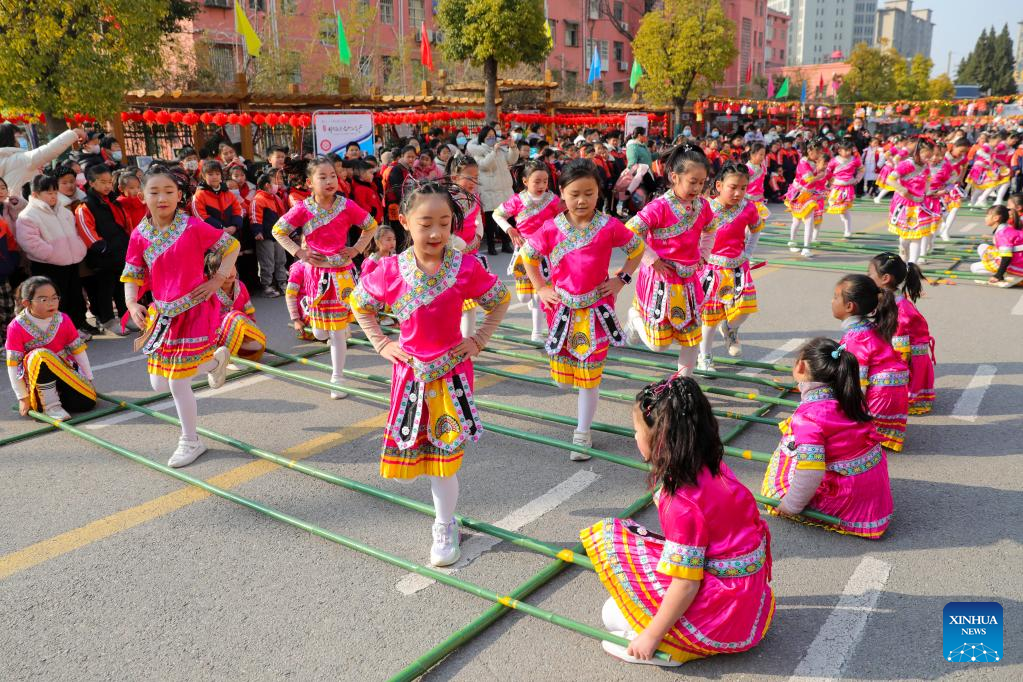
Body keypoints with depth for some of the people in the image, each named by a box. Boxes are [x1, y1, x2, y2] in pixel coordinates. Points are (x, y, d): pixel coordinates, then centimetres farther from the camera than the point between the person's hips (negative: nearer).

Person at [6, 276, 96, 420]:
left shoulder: (64, 320, -3)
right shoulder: (16, 327, -13)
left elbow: (78, 350, 4)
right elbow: (13, 364, -11)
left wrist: (88, 380, 3)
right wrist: (23, 397, -11)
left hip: (65, 371, 3)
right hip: (36, 380, -3)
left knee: (87, 403, -23)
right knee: (40, 355, -35)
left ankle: (58, 395, 11)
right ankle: (50, 405, -25)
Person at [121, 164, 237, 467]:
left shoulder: (193, 227, -11)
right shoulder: (140, 235, 0)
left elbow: (231, 246, -2)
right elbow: (132, 275, 7)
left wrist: (218, 280, -9)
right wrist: (132, 304, -10)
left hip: (194, 309, -5)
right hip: (161, 313, 6)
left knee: (178, 382, -5)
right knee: (159, 383, 10)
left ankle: (190, 442, 17)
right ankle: (215, 360, 35)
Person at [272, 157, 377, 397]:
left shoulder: (347, 206, -8)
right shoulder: (303, 209, -8)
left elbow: (371, 226, 7)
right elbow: (278, 231, 3)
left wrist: (357, 249, -3)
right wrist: (299, 252, -7)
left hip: (342, 273, -1)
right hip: (316, 273, 1)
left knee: (338, 331, 2)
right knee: (320, 333, 5)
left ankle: (337, 379, 15)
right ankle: (341, 329, 41)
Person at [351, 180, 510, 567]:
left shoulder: (465, 268, -12)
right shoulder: (391, 269, -9)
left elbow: (500, 300, 5)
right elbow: (359, 304, 9)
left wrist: (480, 340, -3)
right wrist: (381, 344, 0)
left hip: (452, 371, -2)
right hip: (410, 371, 2)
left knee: (444, 452, 3)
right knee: (416, 448, 10)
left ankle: (444, 526, 23)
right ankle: (446, 520, 34)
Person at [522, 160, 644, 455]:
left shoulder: (609, 226, -9)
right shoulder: (551, 228, -5)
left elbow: (637, 248, 7)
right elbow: (528, 255, 10)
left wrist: (621, 280, 0)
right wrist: (541, 288, 4)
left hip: (596, 309, -2)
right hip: (562, 308, 2)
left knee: (590, 372, 2)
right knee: (564, 370, 9)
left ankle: (583, 432, 16)